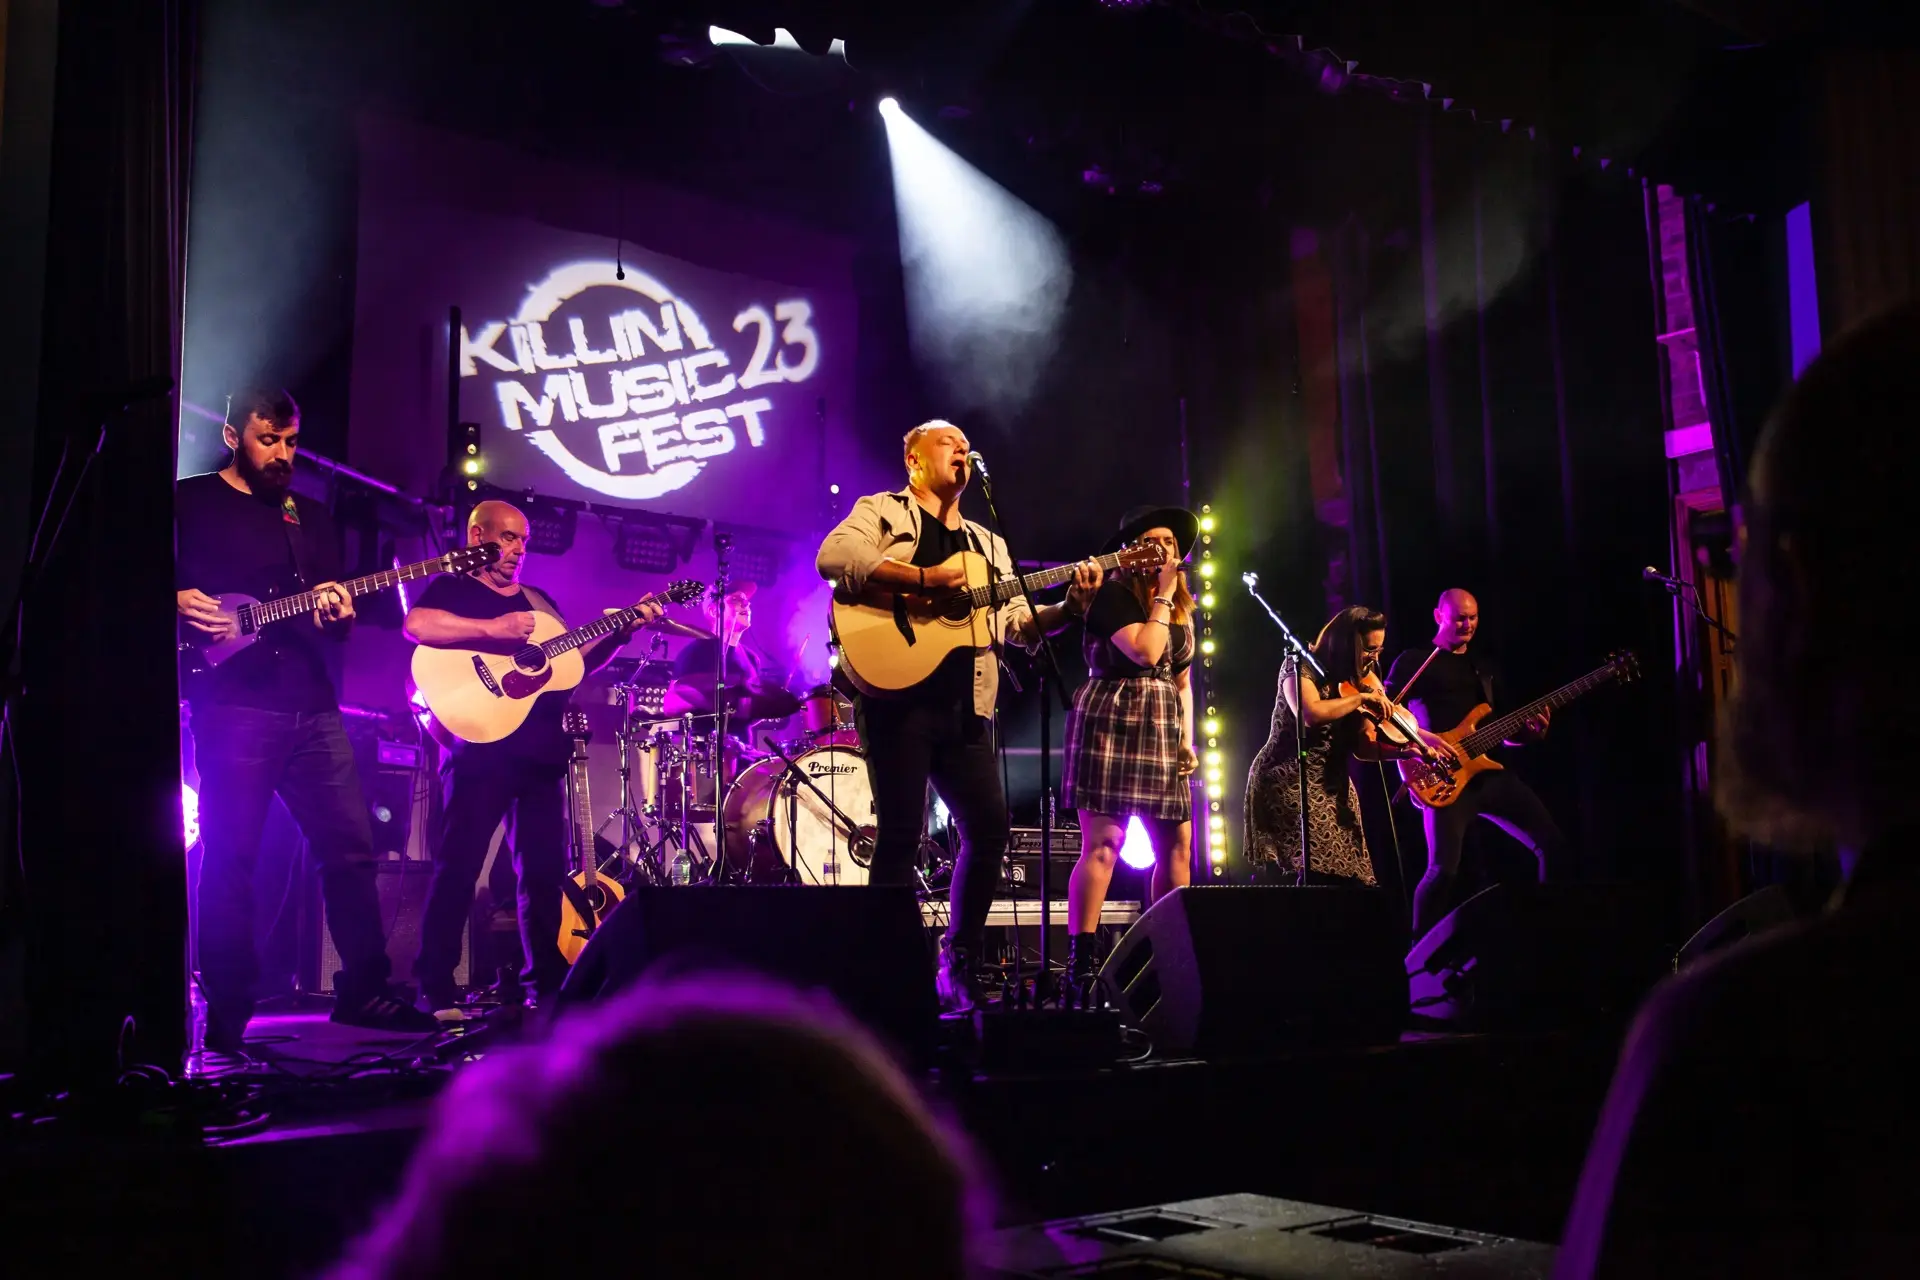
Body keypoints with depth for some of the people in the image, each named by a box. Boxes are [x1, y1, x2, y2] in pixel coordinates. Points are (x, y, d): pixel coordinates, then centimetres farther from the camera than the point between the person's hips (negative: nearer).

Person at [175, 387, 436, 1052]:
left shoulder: (312, 516, 20)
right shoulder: (191, 502, 6)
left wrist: (338, 616, -4)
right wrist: (178, 602, -16)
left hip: (311, 707, 5)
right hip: (233, 703, -5)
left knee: (351, 845, 4)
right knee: (230, 858, -5)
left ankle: (364, 989, 13)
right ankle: (227, 1011, 3)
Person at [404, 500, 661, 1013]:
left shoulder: (538, 600, 22)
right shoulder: (451, 588, 3)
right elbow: (415, 625, -18)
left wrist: (622, 633, 6)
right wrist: (494, 629, -24)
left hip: (541, 746, 7)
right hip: (481, 743, -6)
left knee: (546, 868, 7)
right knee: (459, 864, -8)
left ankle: (545, 984, 13)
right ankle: (435, 988, -3)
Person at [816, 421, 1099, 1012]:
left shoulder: (987, 543, 25)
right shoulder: (882, 511, 6)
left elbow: (1017, 623, 17)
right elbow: (833, 558, -15)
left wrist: (1070, 608, -2)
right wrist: (924, 578, -20)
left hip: (963, 706, 6)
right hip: (899, 692, -6)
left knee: (989, 826, 2)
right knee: (901, 832, -6)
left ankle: (960, 965, 17)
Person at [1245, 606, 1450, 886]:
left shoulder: (1360, 681, 9)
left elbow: (1362, 747, 4)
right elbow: (1311, 714, -31)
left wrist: (1408, 750, -12)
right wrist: (1361, 698, -21)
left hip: (1333, 788, 7)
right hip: (1290, 784, -7)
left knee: (1349, 879, 0)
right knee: (1313, 873, -20)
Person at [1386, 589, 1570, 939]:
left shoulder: (1486, 667, 22)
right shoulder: (1414, 661, 3)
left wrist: (1530, 731, 0)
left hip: (1491, 772, 6)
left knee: (1552, 844, 0)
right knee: (1444, 869, -18)